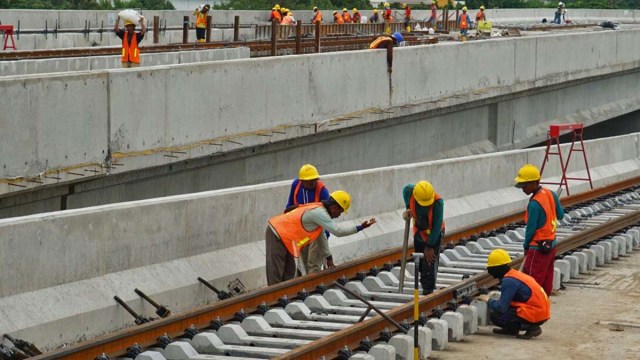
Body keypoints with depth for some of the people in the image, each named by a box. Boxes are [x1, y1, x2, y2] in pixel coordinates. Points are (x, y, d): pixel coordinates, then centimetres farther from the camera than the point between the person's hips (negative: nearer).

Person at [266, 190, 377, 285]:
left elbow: (321, 236, 23)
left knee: (289, 272, 13)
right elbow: (337, 231, -23)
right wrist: (360, 227, -17)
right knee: (276, 273, -11)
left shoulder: (319, 210, 12)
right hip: (276, 235, -11)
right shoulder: (318, 212, -21)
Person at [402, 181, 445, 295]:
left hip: (434, 234, -5)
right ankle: (426, 286, 30)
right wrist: (408, 209, -3)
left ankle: (428, 291, -6)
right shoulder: (409, 191, -22)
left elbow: (437, 226, -25)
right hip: (419, 231, 5)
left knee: (430, 262, -13)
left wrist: (429, 246, -20)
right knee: (420, 263, 11)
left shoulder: (438, 202, -33)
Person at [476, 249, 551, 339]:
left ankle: (530, 327, -8)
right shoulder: (515, 274, 13)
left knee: (495, 317, -8)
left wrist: (488, 300, -1)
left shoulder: (509, 281, -15)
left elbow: (501, 307, -17)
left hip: (535, 315, -10)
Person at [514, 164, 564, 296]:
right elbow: (560, 215, 10)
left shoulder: (534, 204, -23)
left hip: (539, 247, -9)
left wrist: (526, 245, 0)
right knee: (546, 281, 15)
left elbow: (531, 228, -15)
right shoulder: (551, 194, 1)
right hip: (552, 244, 9)